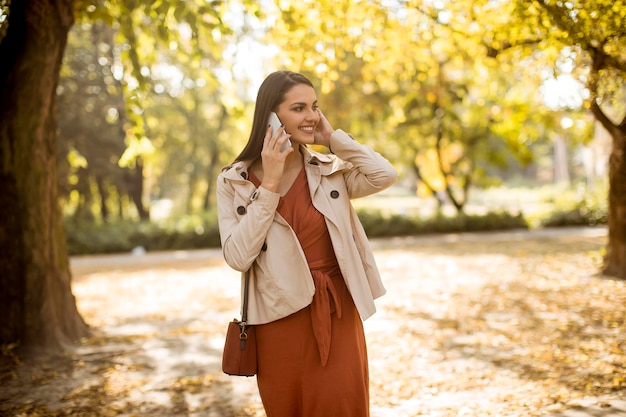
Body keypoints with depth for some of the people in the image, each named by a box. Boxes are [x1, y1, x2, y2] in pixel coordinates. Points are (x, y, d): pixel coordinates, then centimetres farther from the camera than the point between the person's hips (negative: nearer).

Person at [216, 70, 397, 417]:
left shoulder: (331, 169, 2)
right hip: (280, 318, -1)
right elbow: (238, 257, -13)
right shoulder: (234, 181, -4)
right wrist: (270, 184, -15)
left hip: (337, 314, 1)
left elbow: (385, 176, -14)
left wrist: (333, 137, -9)